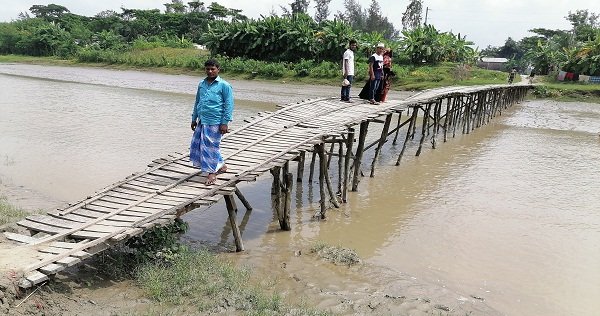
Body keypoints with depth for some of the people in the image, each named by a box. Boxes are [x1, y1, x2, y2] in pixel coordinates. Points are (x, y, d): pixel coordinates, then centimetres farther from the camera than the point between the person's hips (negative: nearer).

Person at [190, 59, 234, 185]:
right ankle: (220, 165, 23)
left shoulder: (224, 85, -5)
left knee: (211, 146, -4)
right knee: (196, 144, 9)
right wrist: (194, 119, 20)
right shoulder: (201, 84, 14)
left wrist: (224, 123, -12)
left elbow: (229, 105, -8)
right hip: (202, 121, 7)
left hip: (215, 122, -7)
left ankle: (212, 172, 10)